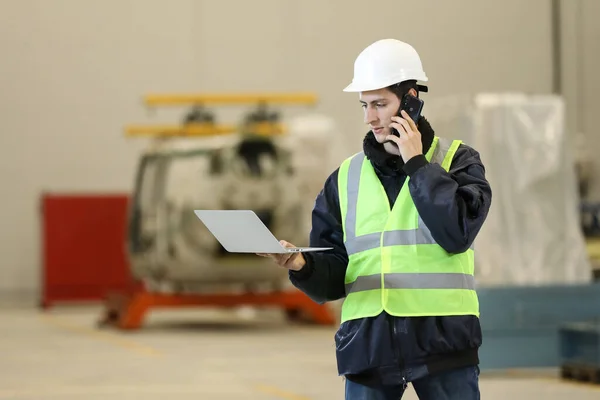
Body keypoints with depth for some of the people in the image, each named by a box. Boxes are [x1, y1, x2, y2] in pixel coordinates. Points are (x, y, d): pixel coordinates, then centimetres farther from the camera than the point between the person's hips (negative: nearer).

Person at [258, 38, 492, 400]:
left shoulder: (458, 161, 3)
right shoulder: (346, 177, 11)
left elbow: (458, 233, -15)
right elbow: (333, 278, 9)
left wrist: (416, 164, -9)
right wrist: (303, 266, -13)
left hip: (442, 339, -2)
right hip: (368, 343, 3)